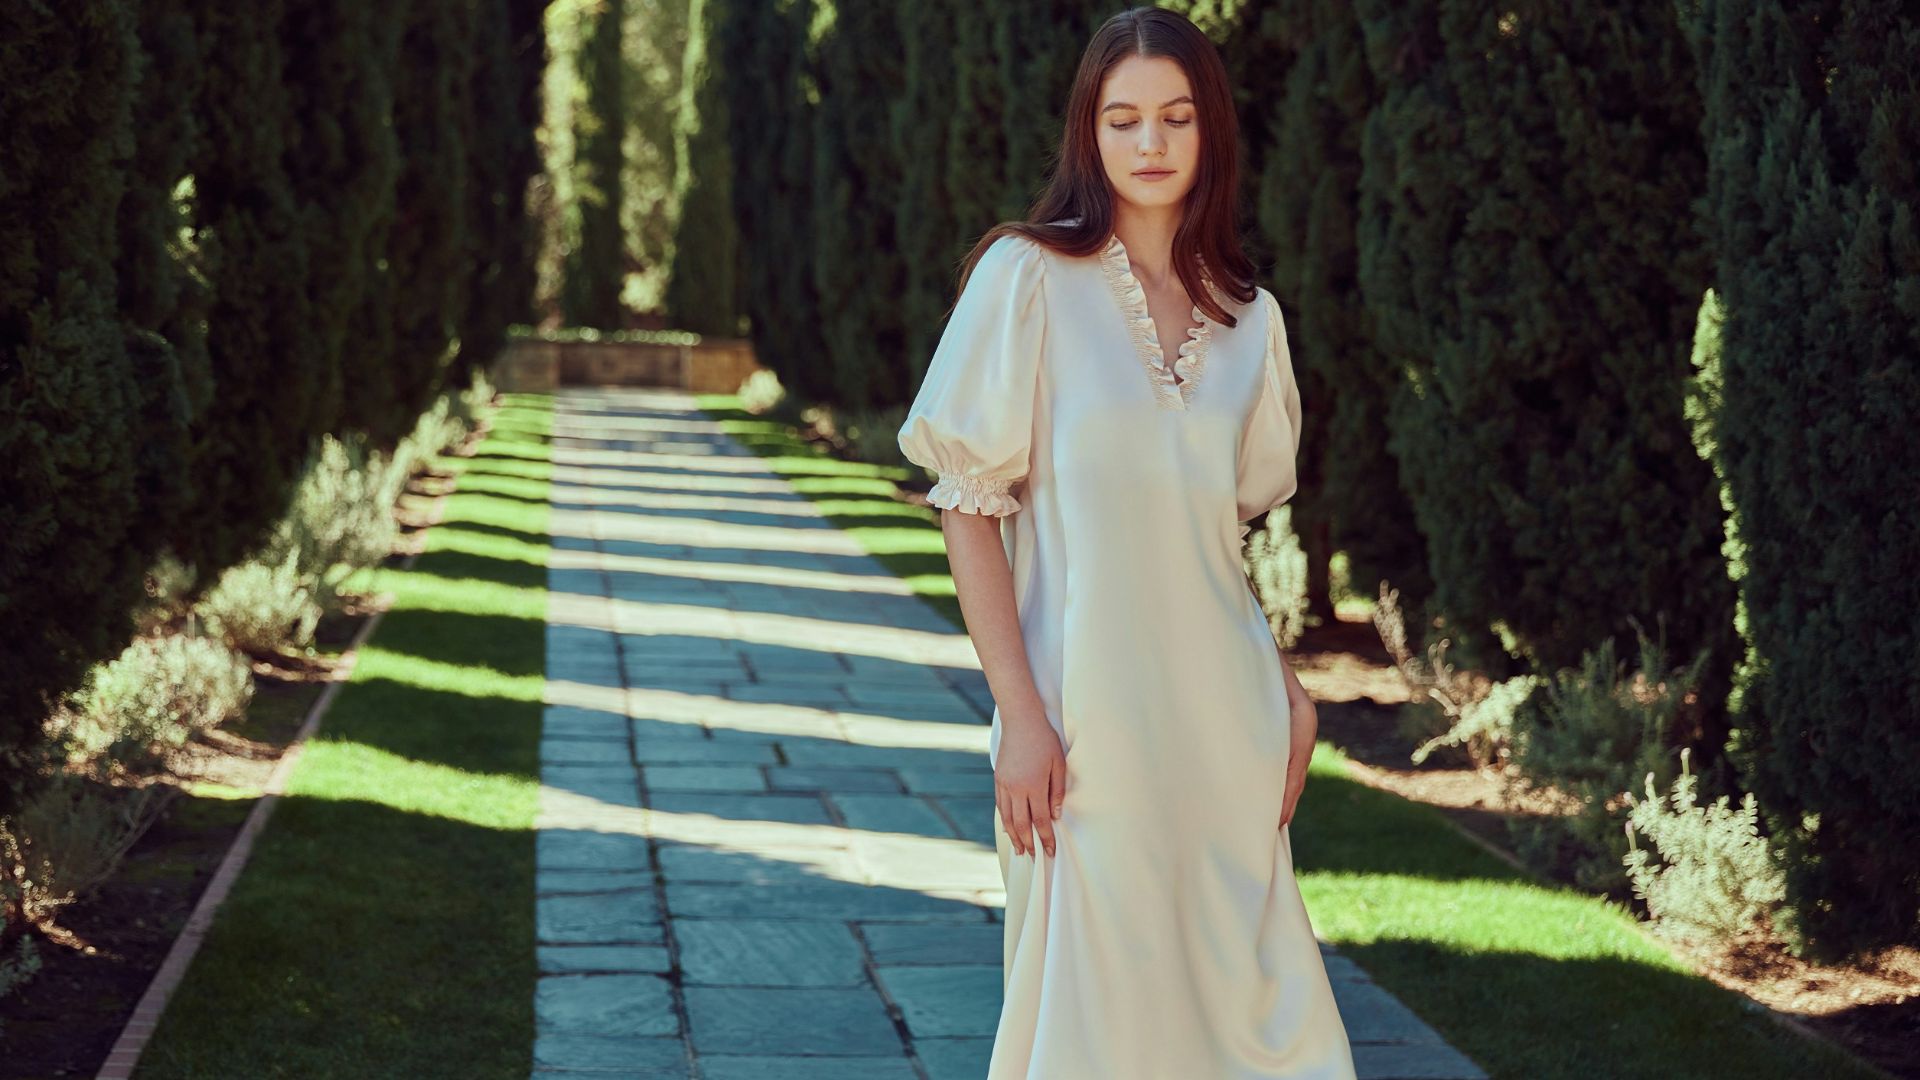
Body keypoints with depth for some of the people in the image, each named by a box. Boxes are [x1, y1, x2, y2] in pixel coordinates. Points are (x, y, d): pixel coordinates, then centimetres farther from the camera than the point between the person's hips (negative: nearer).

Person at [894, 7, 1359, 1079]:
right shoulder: (1029, 278, -5)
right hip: (1086, 713, -4)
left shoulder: (1248, 317, 9)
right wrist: (1020, 714, -14)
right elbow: (971, 506, -7)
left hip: (1222, 716, 5)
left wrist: (1288, 693, 6)